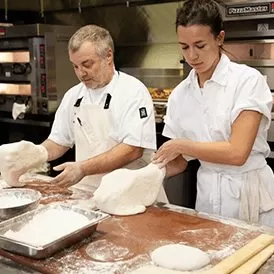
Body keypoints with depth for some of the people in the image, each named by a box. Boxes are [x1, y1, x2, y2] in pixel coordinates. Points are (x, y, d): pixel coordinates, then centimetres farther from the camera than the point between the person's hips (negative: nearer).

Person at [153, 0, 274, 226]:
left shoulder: (248, 80, -14)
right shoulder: (180, 94, 1)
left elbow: (237, 152, -22)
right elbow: (179, 162, 5)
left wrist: (181, 145, -17)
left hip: (249, 194, -4)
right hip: (207, 195, 4)